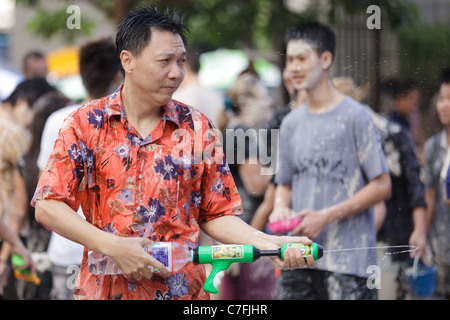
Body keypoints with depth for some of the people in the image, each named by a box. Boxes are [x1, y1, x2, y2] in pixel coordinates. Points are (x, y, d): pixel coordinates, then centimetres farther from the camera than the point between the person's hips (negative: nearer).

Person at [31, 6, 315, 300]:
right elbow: (48, 207, -8)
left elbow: (216, 215, 3)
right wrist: (112, 247, -18)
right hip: (105, 289, -1)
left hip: (182, 291, 1)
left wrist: (267, 243, -13)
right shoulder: (84, 124, -3)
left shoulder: (198, 129, 2)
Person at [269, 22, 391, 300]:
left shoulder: (355, 116, -3)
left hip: (347, 259, -6)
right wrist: (280, 208, -1)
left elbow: (382, 186, -5)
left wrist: (327, 216, -13)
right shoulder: (291, 123, 15)